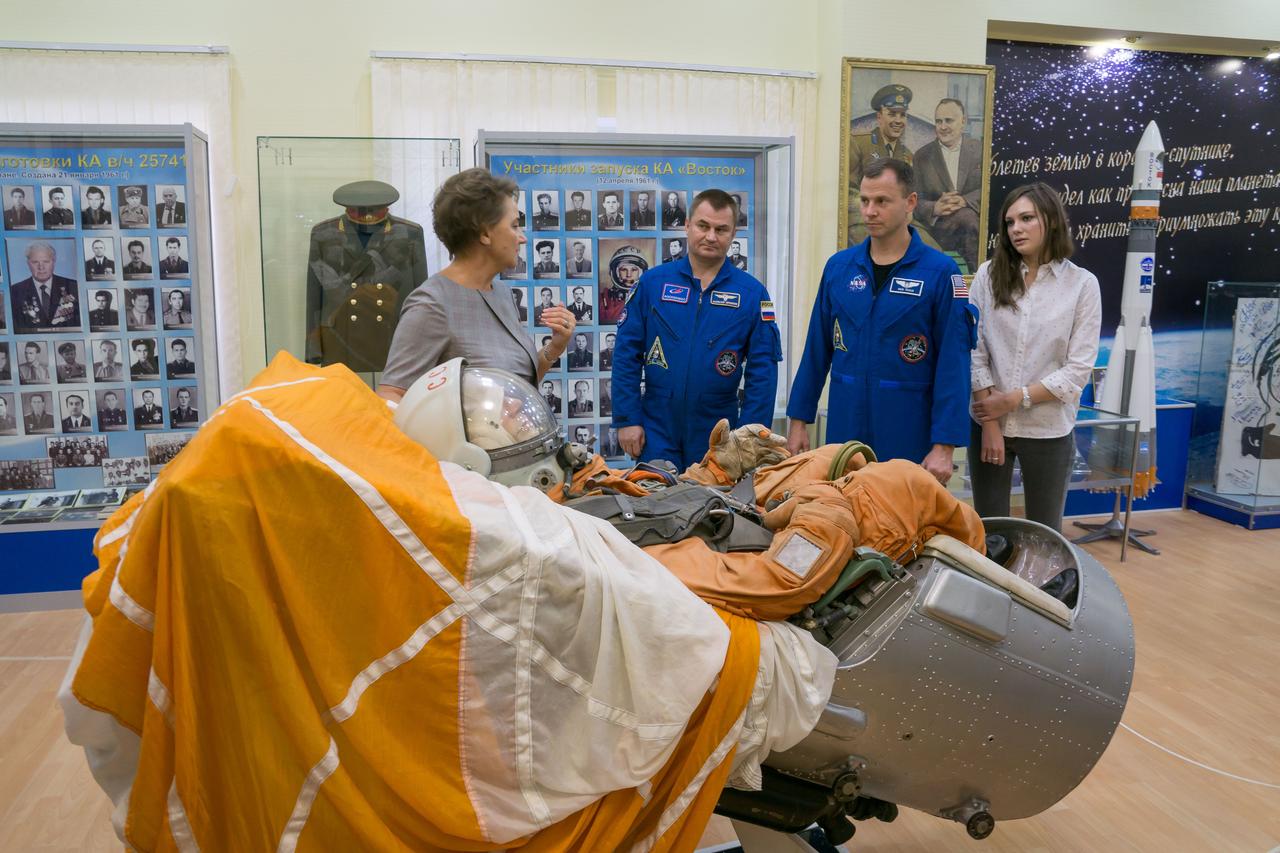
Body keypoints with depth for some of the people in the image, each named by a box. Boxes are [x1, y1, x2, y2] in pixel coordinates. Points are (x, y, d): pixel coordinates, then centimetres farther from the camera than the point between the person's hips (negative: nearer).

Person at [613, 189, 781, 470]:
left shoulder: (752, 293, -2)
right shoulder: (653, 282, -1)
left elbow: (762, 370, -2)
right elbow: (627, 354, 0)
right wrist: (627, 419, -5)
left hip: (718, 436, 1)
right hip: (657, 433, 0)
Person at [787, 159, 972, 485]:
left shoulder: (940, 272, -7)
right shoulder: (839, 266, 4)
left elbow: (953, 363, -9)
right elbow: (816, 349, 8)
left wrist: (944, 446, -14)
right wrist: (799, 420, 6)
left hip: (908, 440, -3)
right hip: (844, 431, 3)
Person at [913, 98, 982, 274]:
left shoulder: (980, 150, 8)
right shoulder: (922, 156, 9)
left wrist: (964, 201, -20)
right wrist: (934, 208, -19)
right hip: (937, 228, -1)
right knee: (967, 217, -32)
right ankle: (978, 272, -21)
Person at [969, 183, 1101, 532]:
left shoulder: (1082, 284, -3)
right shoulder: (989, 275, 1)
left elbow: (1078, 369, -6)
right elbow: (974, 350, -3)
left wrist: (1015, 399, -12)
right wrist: (990, 423, -8)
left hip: (1048, 430, -1)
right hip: (988, 423, 1)